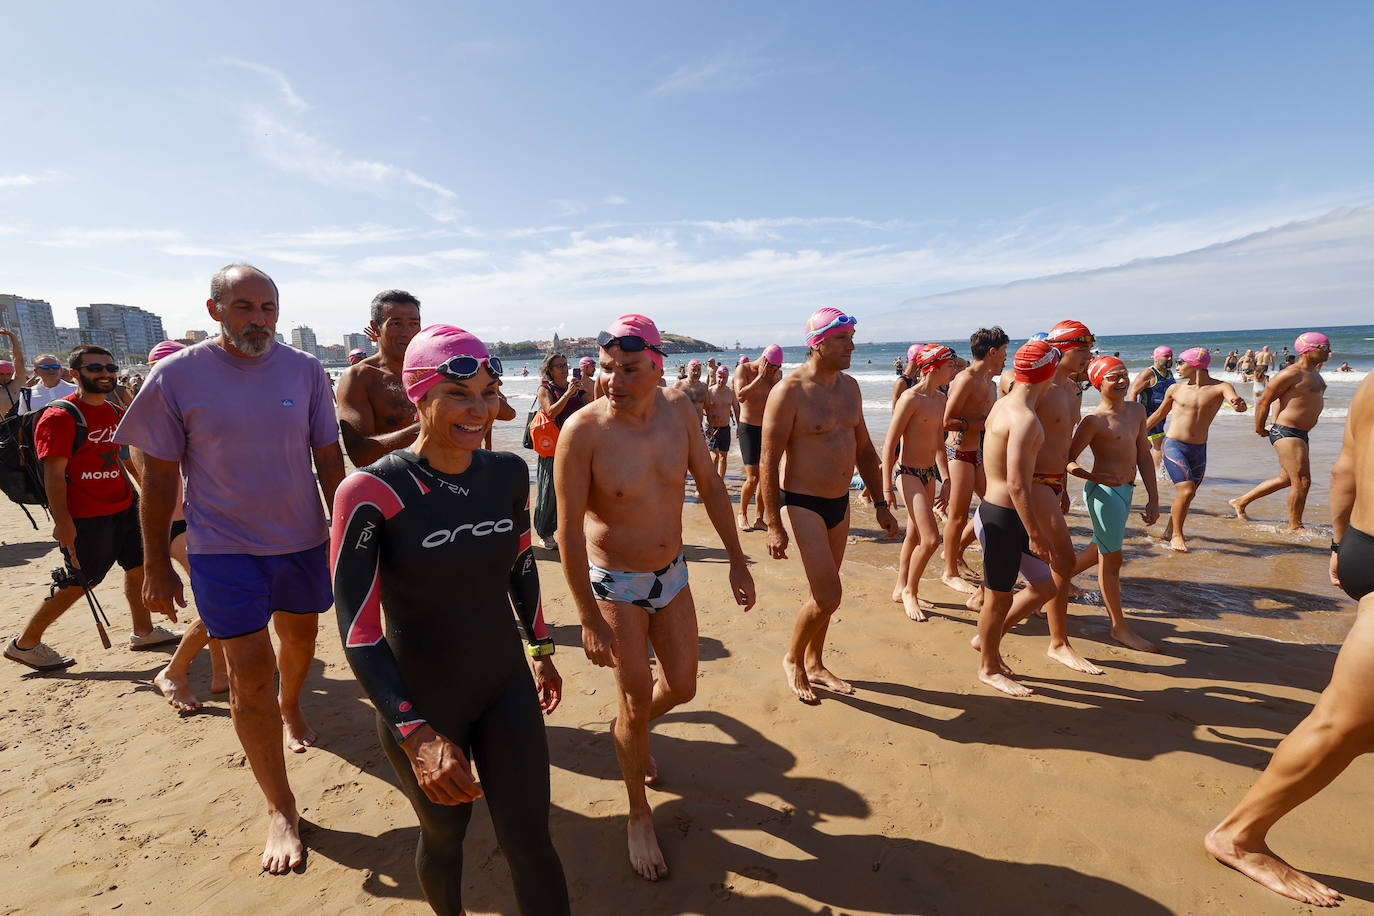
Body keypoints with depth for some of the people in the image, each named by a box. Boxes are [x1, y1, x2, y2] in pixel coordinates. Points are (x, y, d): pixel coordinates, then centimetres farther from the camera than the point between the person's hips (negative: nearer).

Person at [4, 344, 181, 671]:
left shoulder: (115, 412, 10)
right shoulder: (60, 417, -15)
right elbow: (54, 473, -18)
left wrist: (132, 494, 20)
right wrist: (61, 520, -21)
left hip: (123, 507, 8)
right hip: (85, 517, -8)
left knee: (138, 566, 12)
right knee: (79, 582, 2)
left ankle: (143, 631, 27)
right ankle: (24, 643, 21)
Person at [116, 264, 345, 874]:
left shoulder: (305, 371, -4)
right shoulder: (177, 377, -9)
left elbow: (329, 459, 1)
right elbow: (160, 474, -3)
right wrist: (157, 564, -1)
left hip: (302, 540, 3)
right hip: (223, 548, -2)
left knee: (300, 637, 22)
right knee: (250, 671, -3)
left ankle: (289, 706, 56)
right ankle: (279, 808, 12)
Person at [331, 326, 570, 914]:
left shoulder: (508, 473, -7)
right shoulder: (371, 492, -21)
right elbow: (357, 631, -20)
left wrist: (542, 650, 17)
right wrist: (416, 735, -26)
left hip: (506, 688, 3)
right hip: (419, 704, -2)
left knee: (530, 844, 7)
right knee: (443, 837, 22)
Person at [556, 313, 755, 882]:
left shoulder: (678, 410, -9)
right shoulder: (583, 431, -23)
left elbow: (709, 483, 3)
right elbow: (570, 530, -19)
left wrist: (737, 559, 6)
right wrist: (590, 621, -16)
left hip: (672, 575, 5)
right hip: (616, 584, -4)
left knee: (681, 688, 15)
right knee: (637, 702, 4)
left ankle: (628, 729, 50)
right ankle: (639, 815, 30)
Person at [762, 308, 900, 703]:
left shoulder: (849, 386, 7)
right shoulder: (789, 392, -16)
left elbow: (864, 448, 15)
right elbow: (769, 461, -16)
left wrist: (881, 504, 14)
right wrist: (774, 525, -17)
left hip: (840, 503, 7)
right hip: (803, 504, -7)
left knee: (823, 592, 16)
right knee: (828, 596, -7)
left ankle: (814, 664, 34)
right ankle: (792, 659, 18)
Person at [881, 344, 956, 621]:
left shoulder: (940, 399, 9)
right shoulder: (910, 398, -16)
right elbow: (889, 443, -16)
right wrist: (887, 486, -17)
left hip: (929, 473, 8)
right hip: (909, 473, -8)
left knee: (915, 536, 15)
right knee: (930, 539, -12)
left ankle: (902, 589, 30)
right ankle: (909, 592, 9)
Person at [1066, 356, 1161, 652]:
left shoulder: (1136, 410, 7)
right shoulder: (1094, 420, -15)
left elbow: (1144, 456, 11)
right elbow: (1068, 460, -14)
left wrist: (1154, 498, 9)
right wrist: (1097, 477, -30)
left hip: (1125, 490, 8)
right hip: (1104, 492, -8)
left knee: (1100, 550, 23)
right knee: (1112, 558, 1)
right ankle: (1119, 626, 12)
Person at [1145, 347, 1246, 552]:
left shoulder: (1220, 387, -2)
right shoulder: (1176, 389, 1)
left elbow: (1237, 403, -22)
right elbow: (1159, 413, 16)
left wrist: (1239, 404, -46)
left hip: (1199, 450, 2)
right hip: (1174, 445, -2)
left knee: (1188, 495, 10)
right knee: (1186, 490, -16)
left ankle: (1169, 532, 30)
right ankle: (1176, 535, 0)